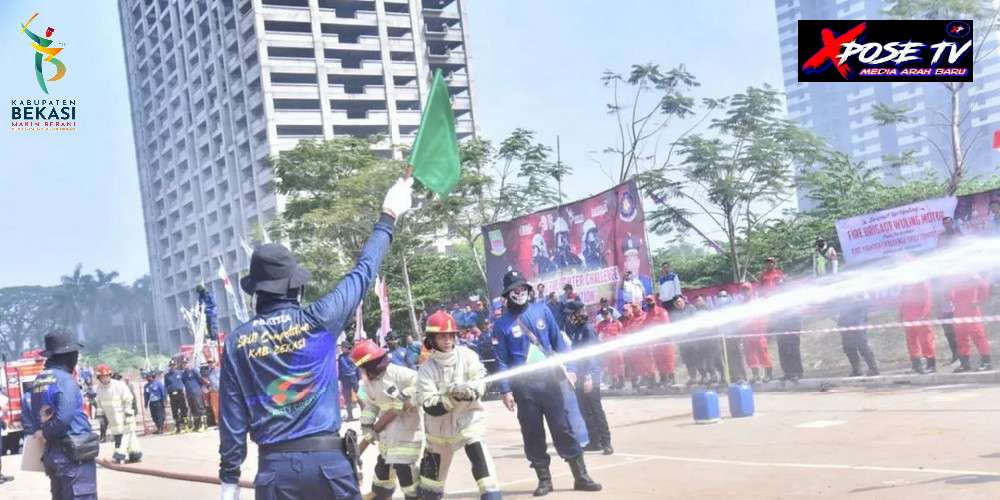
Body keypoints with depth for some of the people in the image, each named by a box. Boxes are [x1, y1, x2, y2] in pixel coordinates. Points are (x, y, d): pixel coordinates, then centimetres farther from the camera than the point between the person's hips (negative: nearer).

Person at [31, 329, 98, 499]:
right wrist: (45, 433, -7)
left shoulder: (39, 380, 10)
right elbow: (63, 418, -23)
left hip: (52, 453, 9)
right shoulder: (65, 380, -16)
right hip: (74, 455, -9)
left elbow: (37, 415, 12)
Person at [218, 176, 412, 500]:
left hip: (275, 466, 1)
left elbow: (232, 417, 3)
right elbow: (362, 273, 8)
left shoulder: (237, 341, 1)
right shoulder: (319, 321, -3)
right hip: (327, 459, -1)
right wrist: (388, 217, 20)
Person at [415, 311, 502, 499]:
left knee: (478, 454, -24)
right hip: (440, 426, 1)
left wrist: (468, 391, -38)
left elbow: (480, 384, -17)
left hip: (469, 419, -1)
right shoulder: (427, 370, -12)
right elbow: (431, 408, -19)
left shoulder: (467, 355, -11)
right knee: (434, 468, 16)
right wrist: (454, 397, -33)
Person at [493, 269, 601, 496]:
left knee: (565, 429, 1)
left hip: (551, 378, 1)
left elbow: (558, 341, 10)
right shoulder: (502, 324, 1)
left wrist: (568, 369, 1)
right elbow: (501, 360, 0)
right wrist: (505, 390, -6)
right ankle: (544, 480, 15)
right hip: (524, 385, -1)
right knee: (533, 434, 4)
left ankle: (581, 477, 6)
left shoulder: (542, 311, 7)